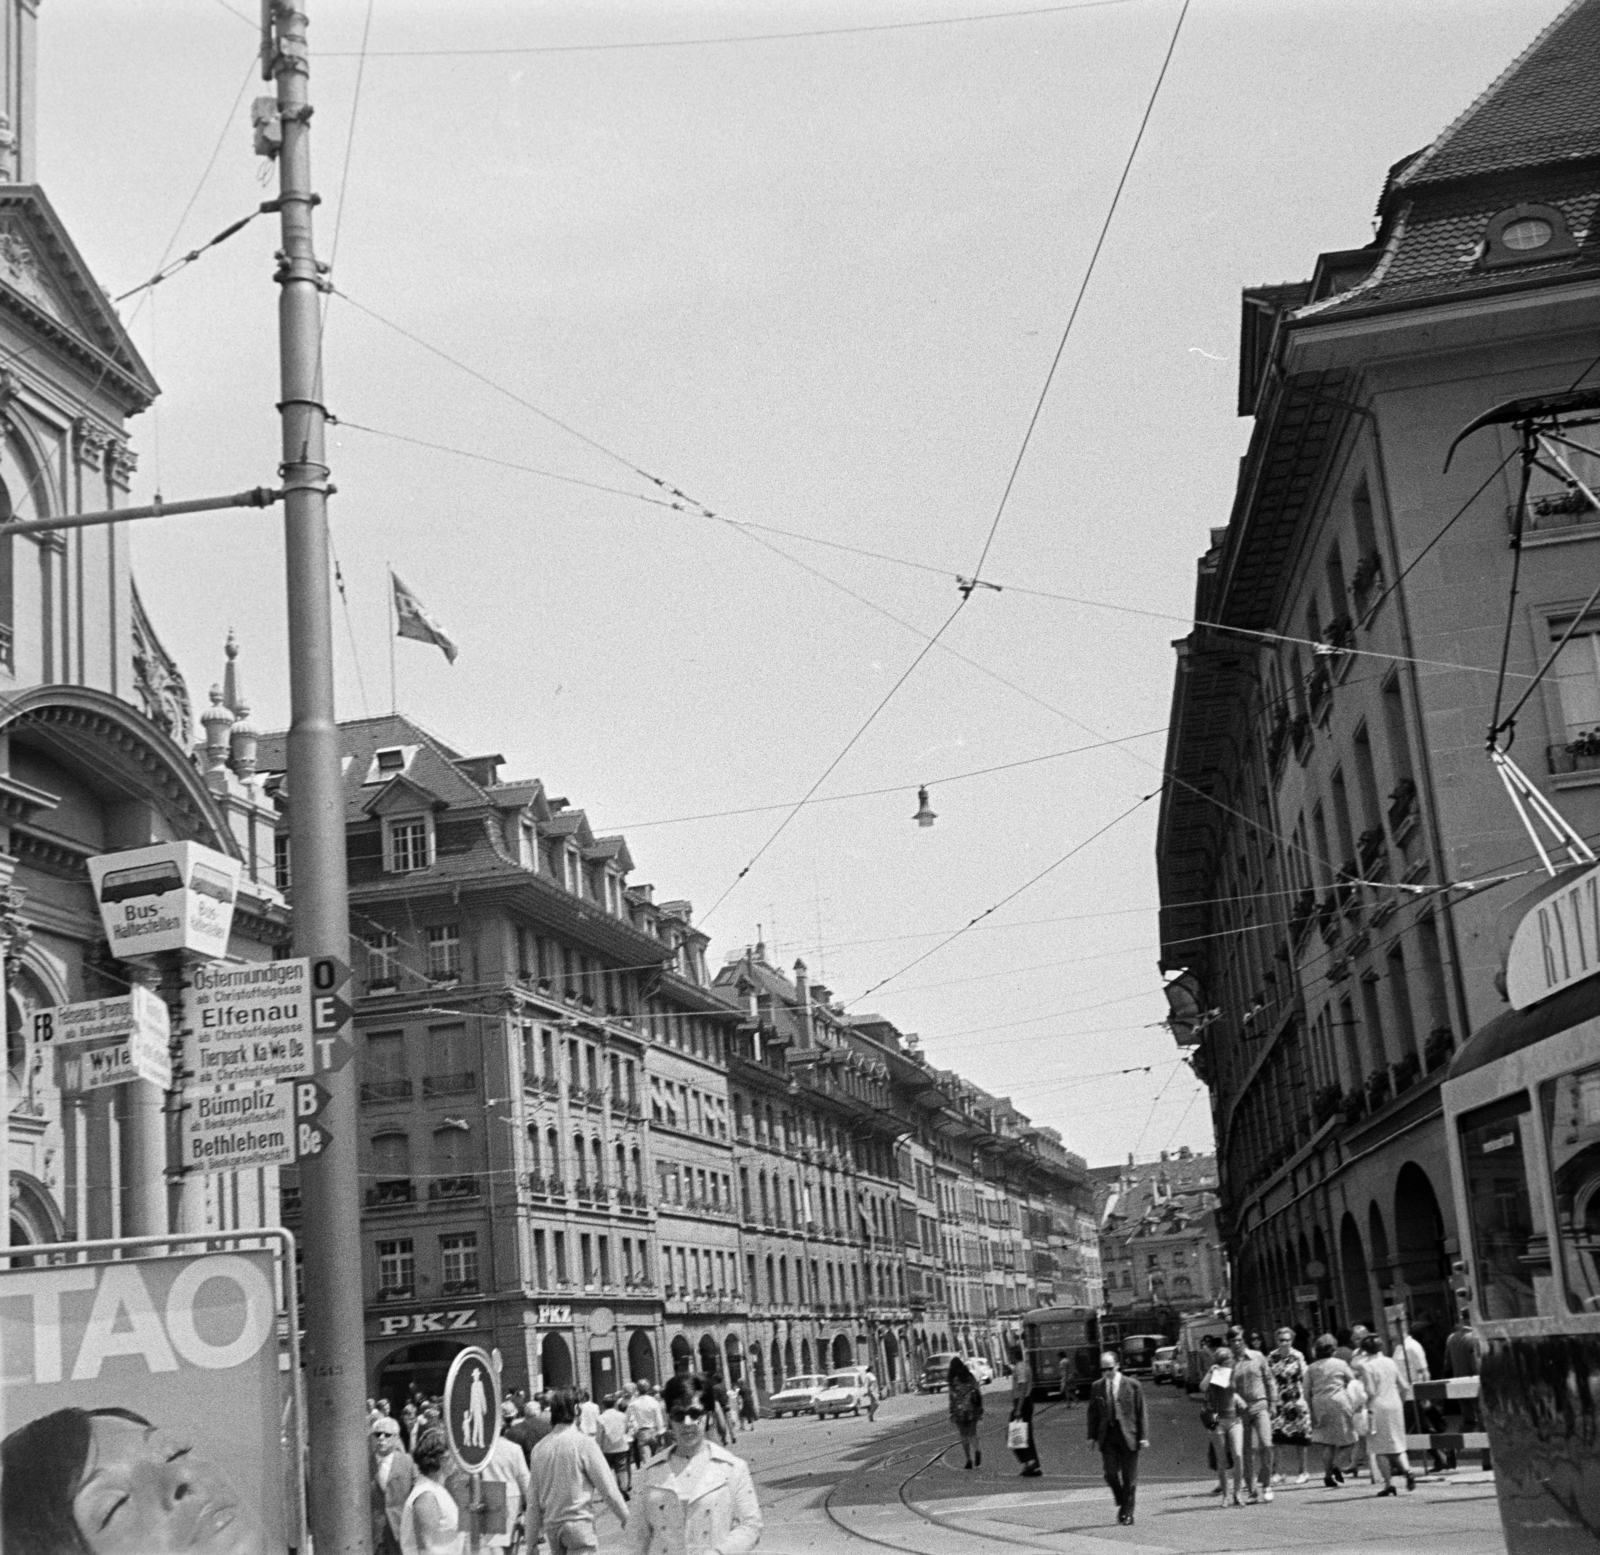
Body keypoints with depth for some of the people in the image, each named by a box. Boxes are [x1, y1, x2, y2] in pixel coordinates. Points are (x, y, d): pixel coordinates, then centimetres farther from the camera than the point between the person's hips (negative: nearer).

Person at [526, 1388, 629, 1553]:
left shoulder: (539, 1448, 5)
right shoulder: (584, 1443, -10)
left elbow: (532, 1500, 9)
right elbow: (607, 1488, -7)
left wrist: (532, 1542, 15)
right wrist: (625, 1516, 7)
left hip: (551, 1527, 6)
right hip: (578, 1523, -6)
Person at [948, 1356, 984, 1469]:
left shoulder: (954, 1380, -6)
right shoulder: (970, 1377, 4)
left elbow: (953, 1398, -8)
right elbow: (978, 1393, 4)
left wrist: (951, 1414, -2)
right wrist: (980, 1410, 9)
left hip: (959, 1410, -3)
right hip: (972, 1409, 3)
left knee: (964, 1436, 5)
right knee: (972, 1434, 10)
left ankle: (969, 1460, 3)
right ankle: (976, 1451, -17)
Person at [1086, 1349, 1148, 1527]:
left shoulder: (1132, 1386, -1)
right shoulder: (1097, 1387, 8)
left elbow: (1141, 1412, 0)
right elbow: (1093, 1413, 11)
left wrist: (1143, 1436, -5)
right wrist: (1092, 1436, 5)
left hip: (1128, 1435, -2)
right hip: (1107, 1435, 2)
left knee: (1129, 1477, 1)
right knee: (1110, 1473, -6)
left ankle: (1127, 1512, 12)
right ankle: (1121, 1503, 18)